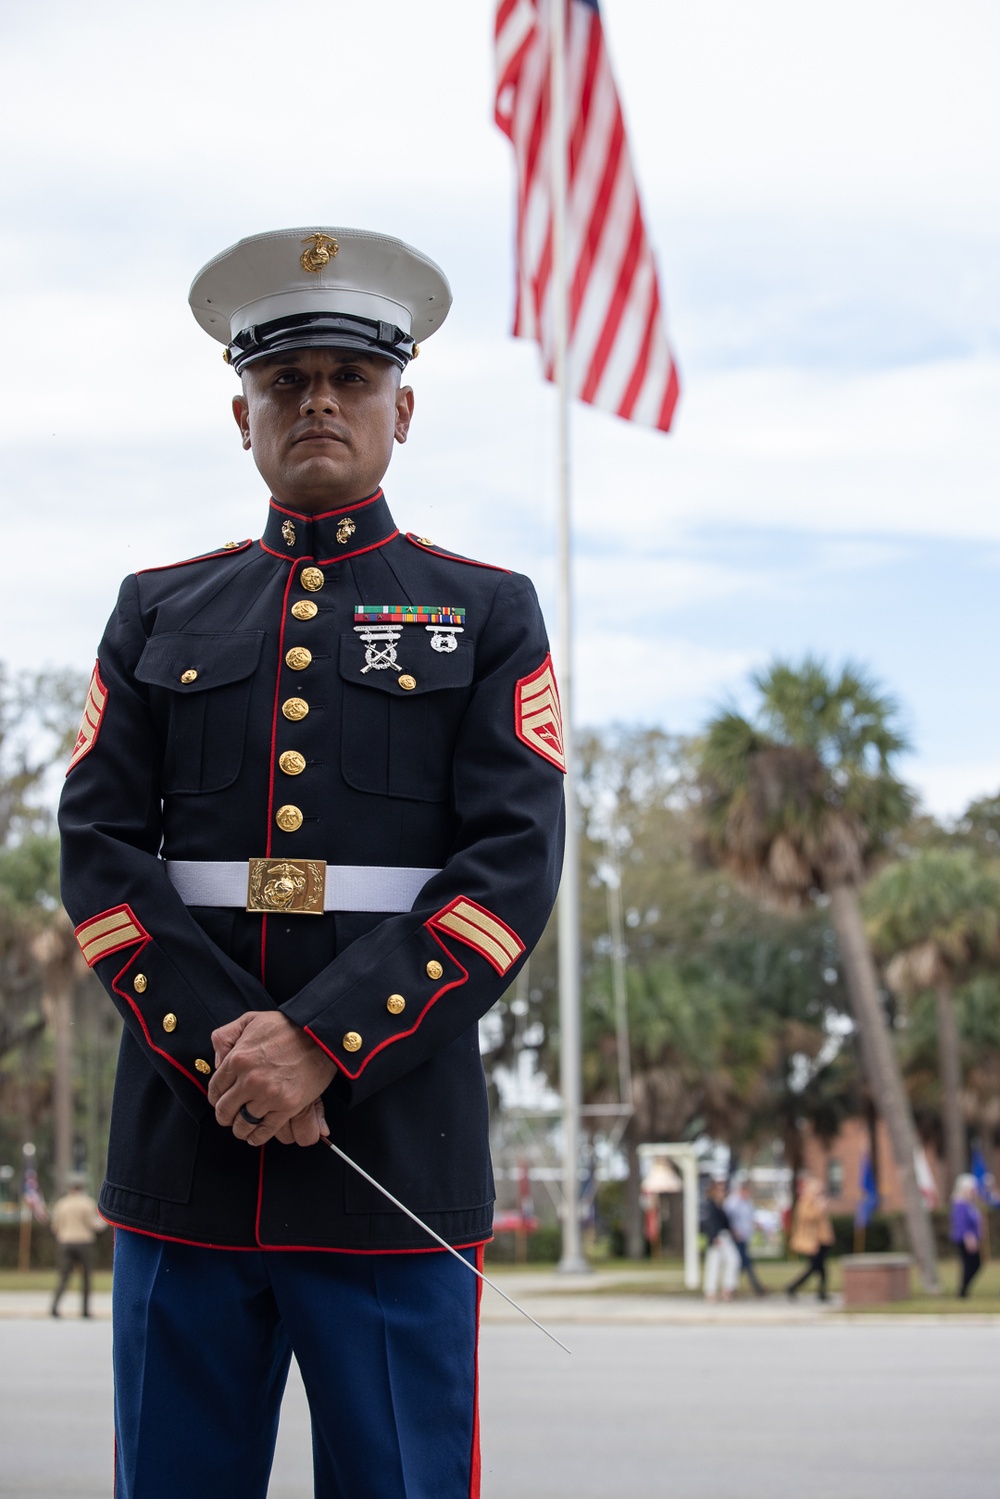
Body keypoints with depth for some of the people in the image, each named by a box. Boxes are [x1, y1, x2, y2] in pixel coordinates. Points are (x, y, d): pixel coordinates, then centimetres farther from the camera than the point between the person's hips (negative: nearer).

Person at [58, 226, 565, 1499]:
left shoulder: (489, 615, 9)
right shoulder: (160, 613, 15)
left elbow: (512, 865, -4)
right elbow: (100, 852, 5)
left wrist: (320, 1040, -15)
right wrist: (219, 1047, -11)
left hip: (401, 1146, -2)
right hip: (183, 1153, 2)